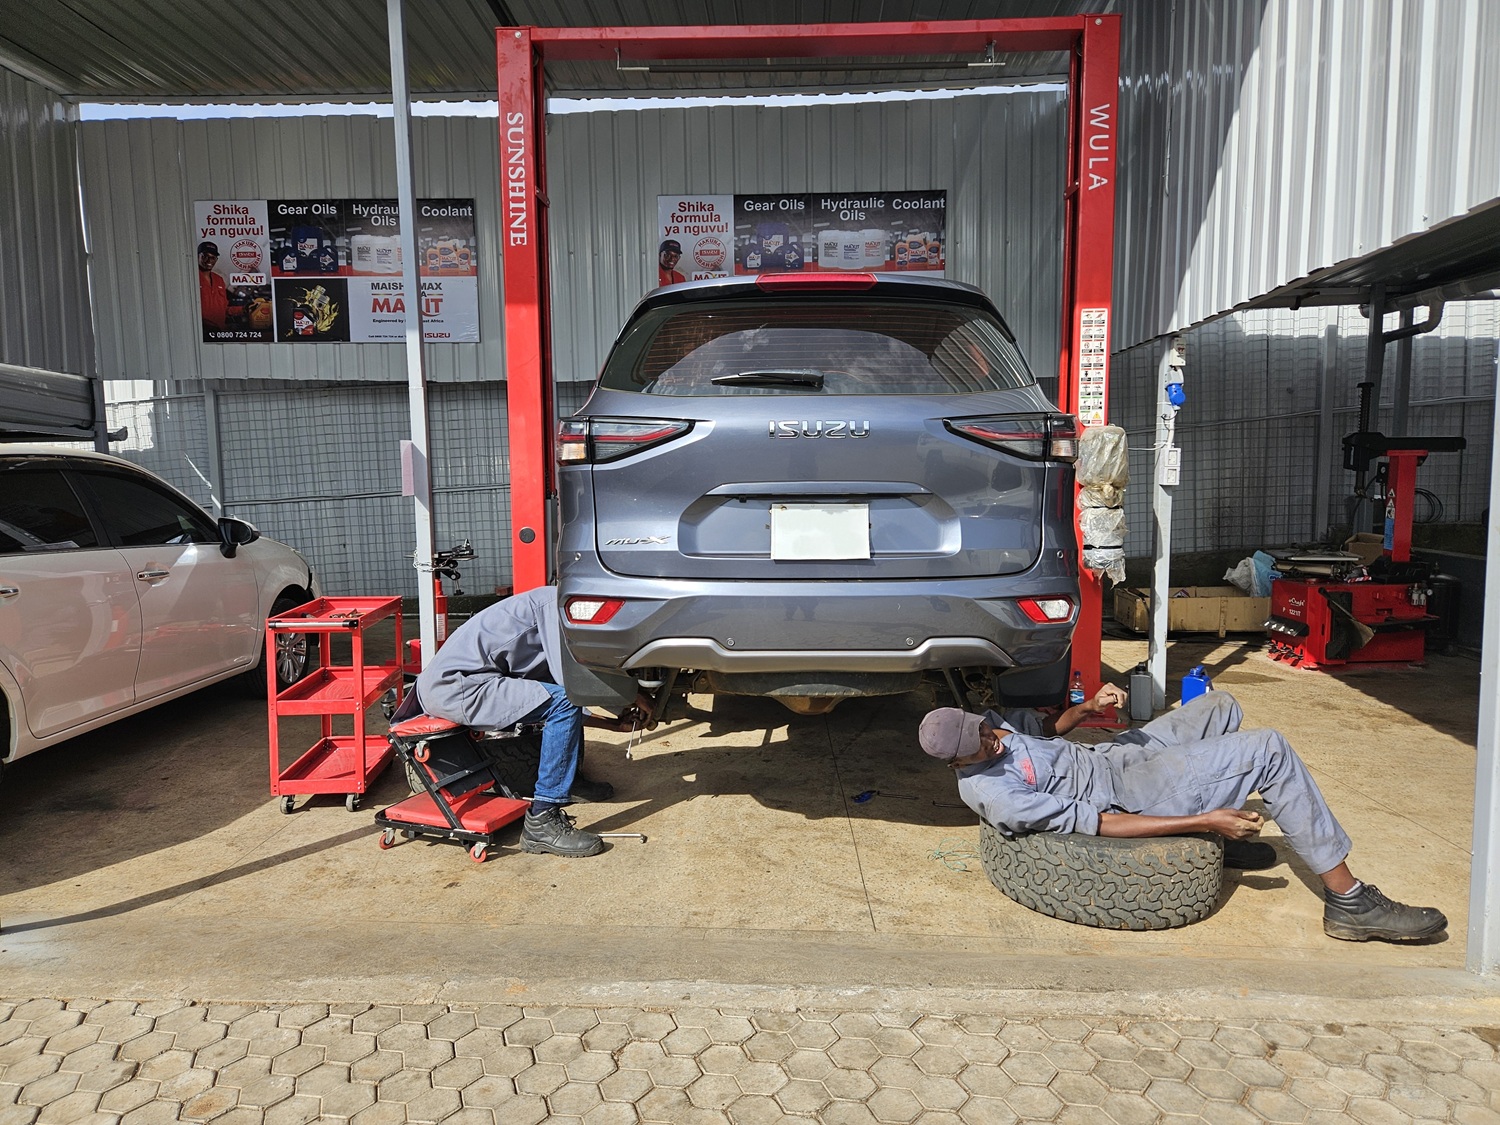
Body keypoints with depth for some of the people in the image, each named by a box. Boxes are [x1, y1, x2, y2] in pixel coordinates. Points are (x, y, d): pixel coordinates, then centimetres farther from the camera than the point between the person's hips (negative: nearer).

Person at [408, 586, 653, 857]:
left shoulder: (559, 612, 20)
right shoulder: (557, 601, -9)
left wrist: (615, 724, 18)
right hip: (452, 686, -10)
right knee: (565, 702, -20)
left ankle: (569, 780, 26)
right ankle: (542, 822, -17)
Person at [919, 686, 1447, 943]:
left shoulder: (982, 723, -5)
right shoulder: (992, 794, -29)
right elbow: (1093, 823, -26)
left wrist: (1085, 708, -7)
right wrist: (1202, 822, -22)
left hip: (1105, 755, 9)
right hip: (1127, 791, -9)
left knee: (1220, 705, 21)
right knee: (1270, 751, -16)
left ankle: (1232, 835, 39)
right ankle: (1349, 903, -5)